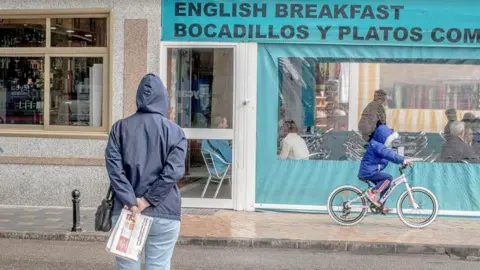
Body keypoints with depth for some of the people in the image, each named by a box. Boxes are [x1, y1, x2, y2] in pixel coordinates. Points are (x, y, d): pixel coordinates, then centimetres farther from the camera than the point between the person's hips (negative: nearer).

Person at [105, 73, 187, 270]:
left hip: (126, 212, 2)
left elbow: (114, 167, -7)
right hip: (163, 214, -1)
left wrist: (130, 202, -11)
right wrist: (146, 201, -11)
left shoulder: (120, 128, 5)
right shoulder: (175, 131, 1)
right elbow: (173, 172, -11)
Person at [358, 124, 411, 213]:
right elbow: (389, 154, -29)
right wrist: (403, 160, -29)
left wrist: (401, 161, 4)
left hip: (371, 171, 11)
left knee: (385, 184, 14)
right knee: (389, 178, -19)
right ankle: (371, 192, -15)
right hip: (368, 172, -11)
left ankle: (381, 206, 20)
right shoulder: (376, 145, -19)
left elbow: (390, 155, 17)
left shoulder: (378, 145, 15)